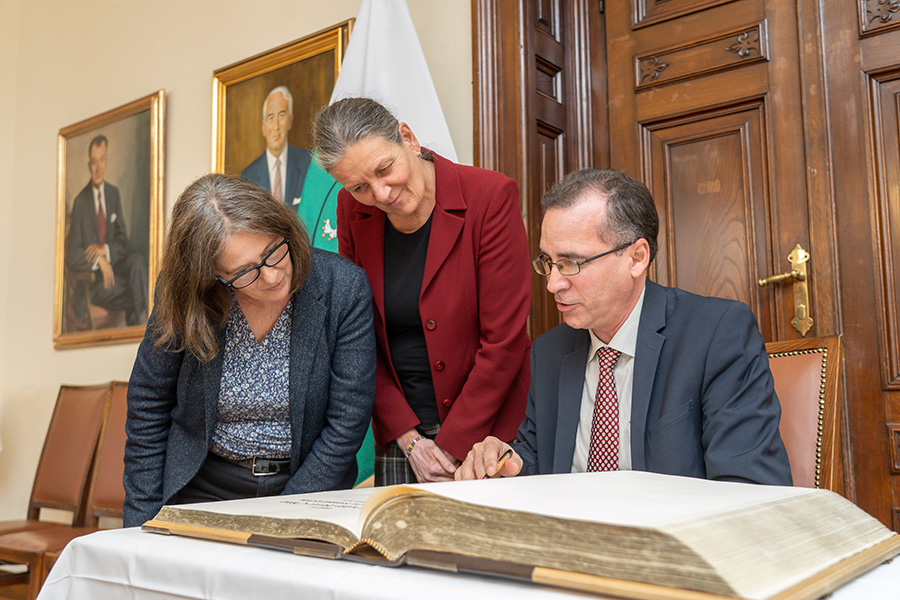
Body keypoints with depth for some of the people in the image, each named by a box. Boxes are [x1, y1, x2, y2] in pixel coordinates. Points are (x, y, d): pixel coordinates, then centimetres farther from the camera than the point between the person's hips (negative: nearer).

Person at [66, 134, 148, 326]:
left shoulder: (114, 193, 11)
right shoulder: (80, 202, -2)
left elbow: (123, 239, 9)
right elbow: (73, 257, -5)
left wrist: (105, 249, -11)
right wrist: (98, 260, -20)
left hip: (116, 266, 4)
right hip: (94, 278, -4)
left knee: (138, 261, -29)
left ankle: (141, 323, -23)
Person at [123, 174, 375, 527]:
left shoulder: (344, 288, -14)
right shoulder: (182, 298, -9)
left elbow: (347, 425, -10)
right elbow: (147, 412, 3)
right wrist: (142, 527, 0)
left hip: (306, 488, 0)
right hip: (203, 487, 1)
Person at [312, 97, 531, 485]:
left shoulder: (490, 196, -14)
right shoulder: (352, 210, -1)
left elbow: (504, 340, -14)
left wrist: (450, 446, -12)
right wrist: (408, 438, -6)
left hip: (487, 428, -3)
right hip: (398, 431, 3)